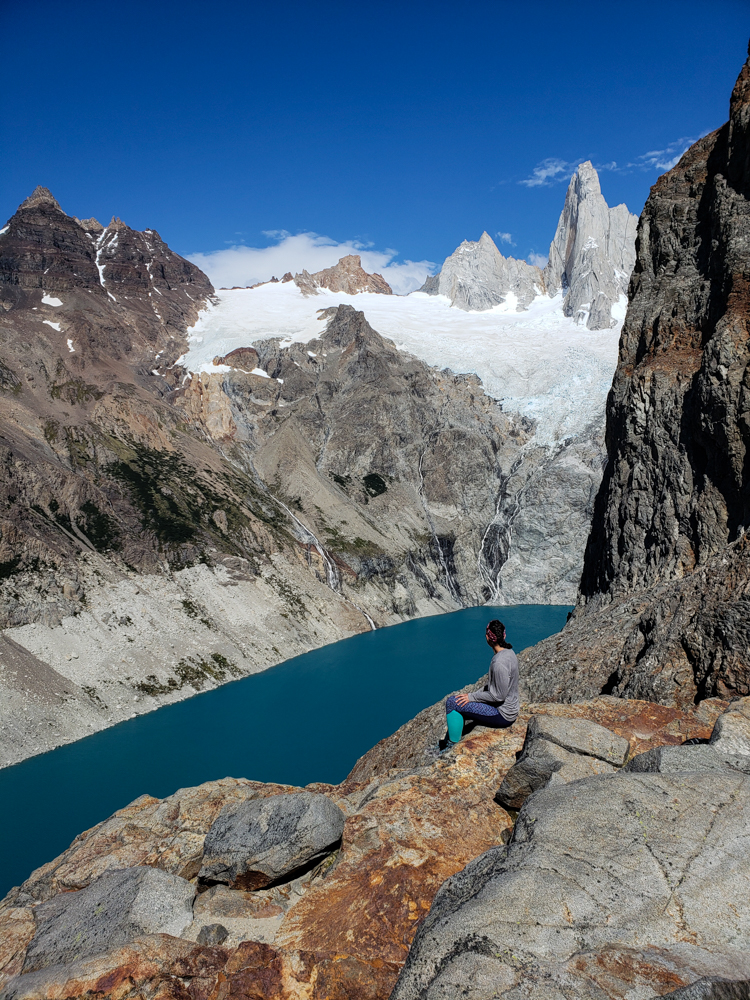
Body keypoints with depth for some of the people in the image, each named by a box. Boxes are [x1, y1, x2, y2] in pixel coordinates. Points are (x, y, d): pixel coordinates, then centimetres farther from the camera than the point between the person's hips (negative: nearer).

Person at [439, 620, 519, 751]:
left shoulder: (500, 663, -29)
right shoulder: (507, 651, 2)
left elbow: (499, 696, -24)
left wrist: (472, 697, -14)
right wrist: (476, 694, 9)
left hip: (503, 715, -10)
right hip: (509, 707, 10)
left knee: (452, 702, -12)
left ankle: (453, 745, 2)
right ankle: (446, 742, 28)